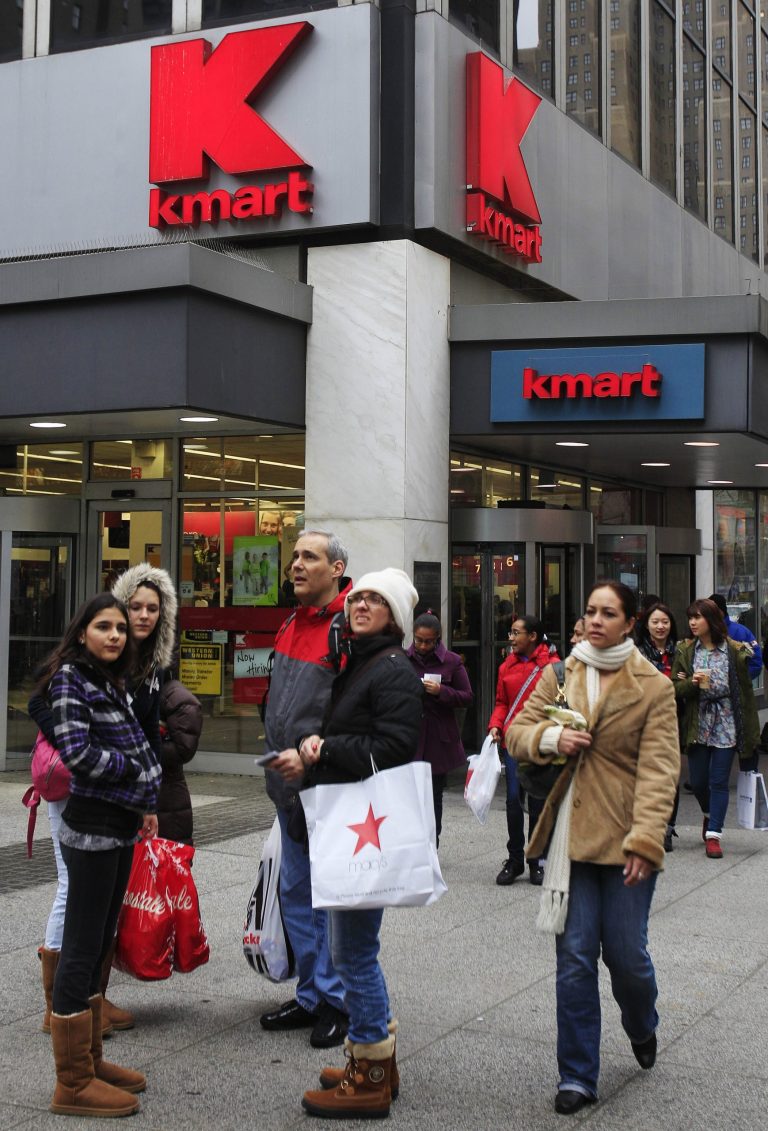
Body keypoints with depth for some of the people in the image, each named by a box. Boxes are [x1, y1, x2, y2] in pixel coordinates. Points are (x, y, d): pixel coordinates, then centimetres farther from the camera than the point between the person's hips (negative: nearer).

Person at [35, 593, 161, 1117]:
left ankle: (90, 1058, 25)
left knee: (100, 944, 14)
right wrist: (136, 769, -9)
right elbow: (77, 752, -19)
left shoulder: (111, 681, 15)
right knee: (82, 947, -3)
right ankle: (74, 1084, 4)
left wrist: (144, 804, 9)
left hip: (121, 828, 9)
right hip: (92, 828, -9)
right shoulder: (70, 678, -10)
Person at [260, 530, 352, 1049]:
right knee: (296, 891, 15)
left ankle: (335, 1001, 12)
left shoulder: (347, 626, -15)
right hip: (290, 783, 9)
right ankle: (311, 996, 27)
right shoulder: (292, 625, 13)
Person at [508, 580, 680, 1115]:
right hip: (570, 835, 2)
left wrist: (644, 839, -17)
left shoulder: (654, 687, -1)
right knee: (575, 959, 1)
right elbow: (517, 732, 10)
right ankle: (578, 1077, 13)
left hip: (625, 840, -2)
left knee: (626, 953, 2)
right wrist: (551, 737, -13)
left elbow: (659, 769, -7)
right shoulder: (558, 676, 9)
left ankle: (643, 1029, 37)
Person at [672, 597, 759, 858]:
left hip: (726, 726, -2)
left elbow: (746, 691, 1)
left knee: (719, 782, -3)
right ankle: (710, 814, 37)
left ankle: (713, 835, 2)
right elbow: (675, 688, 2)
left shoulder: (734, 651, -2)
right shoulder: (685, 650, 4)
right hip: (697, 726, 2)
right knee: (697, 781, 7)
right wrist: (692, 683, -20)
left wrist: (751, 731, -1)